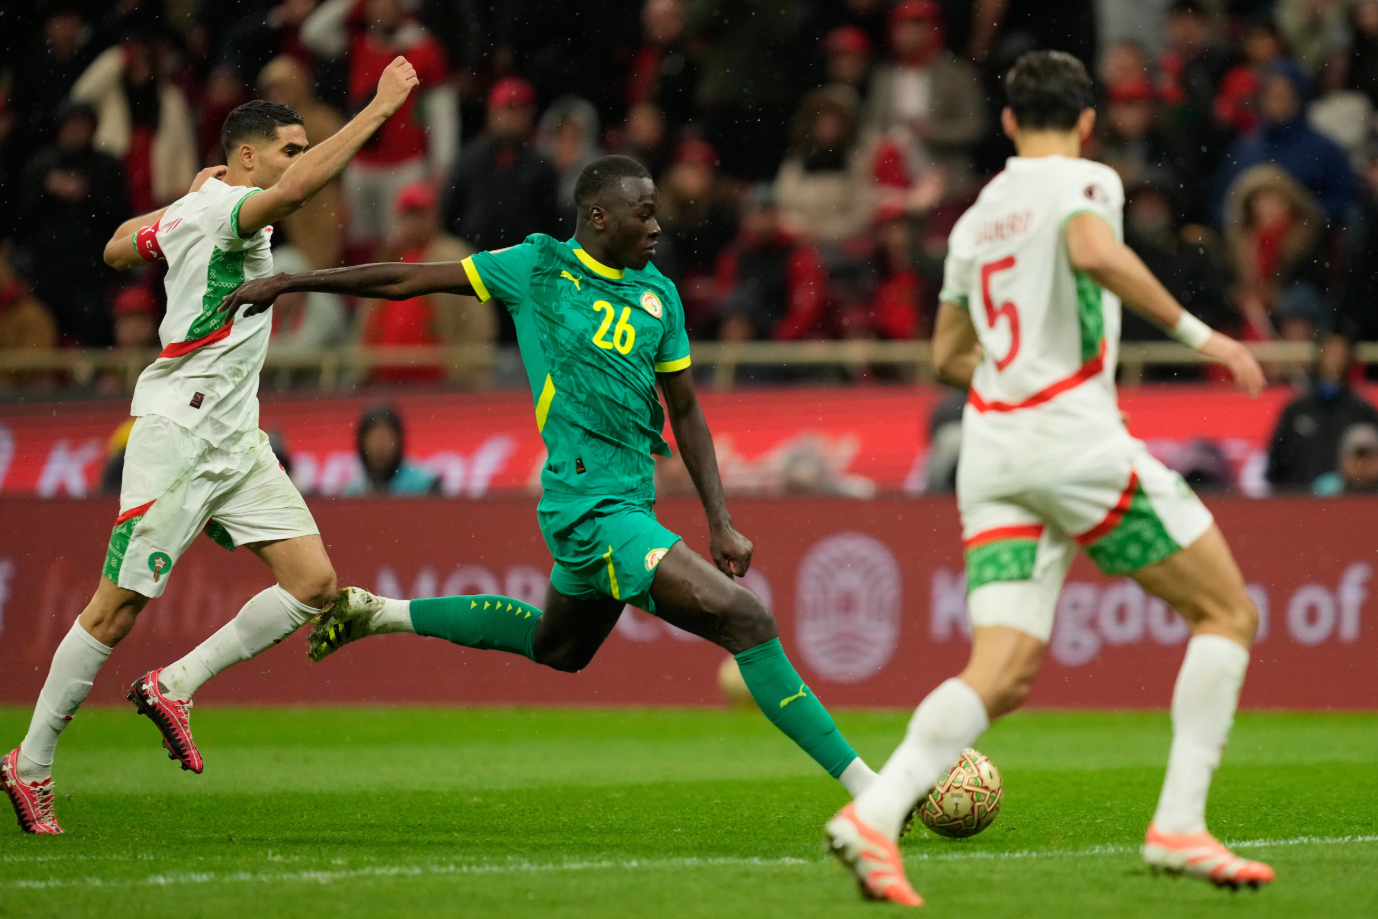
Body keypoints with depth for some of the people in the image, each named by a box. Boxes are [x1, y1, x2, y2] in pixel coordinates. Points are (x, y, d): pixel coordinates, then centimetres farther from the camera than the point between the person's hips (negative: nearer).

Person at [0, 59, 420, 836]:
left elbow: (118, 248, 28)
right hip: (179, 434, -9)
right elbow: (295, 189, -36)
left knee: (312, 580, -4)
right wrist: (381, 108, -32)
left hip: (235, 440, 9)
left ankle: (174, 686, 5)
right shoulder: (223, 210, -14)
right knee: (119, 607, -4)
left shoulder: (193, 212, 13)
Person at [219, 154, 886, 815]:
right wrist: (290, 282, 6)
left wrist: (721, 523, 9)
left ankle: (375, 612, 43)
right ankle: (867, 789, -20)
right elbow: (407, 282, 3)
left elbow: (685, 412, 16)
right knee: (746, 621, -19)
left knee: (557, 647, 29)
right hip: (591, 506, -8)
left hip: (630, 504, 8)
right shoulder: (539, 268, -5)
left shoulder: (658, 295, 10)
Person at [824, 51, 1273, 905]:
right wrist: (1198, 332, -18)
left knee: (1002, 674, -3)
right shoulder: (1084, 180, 0)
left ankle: (876, 813, -25)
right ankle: (1179, 825, -5)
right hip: (1076, 440, -7)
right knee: (1229, 613, 5)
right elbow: (1095, 253, -23)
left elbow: (949, 355, 28)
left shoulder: (975, 218, 20)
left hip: (991, 449, 7)